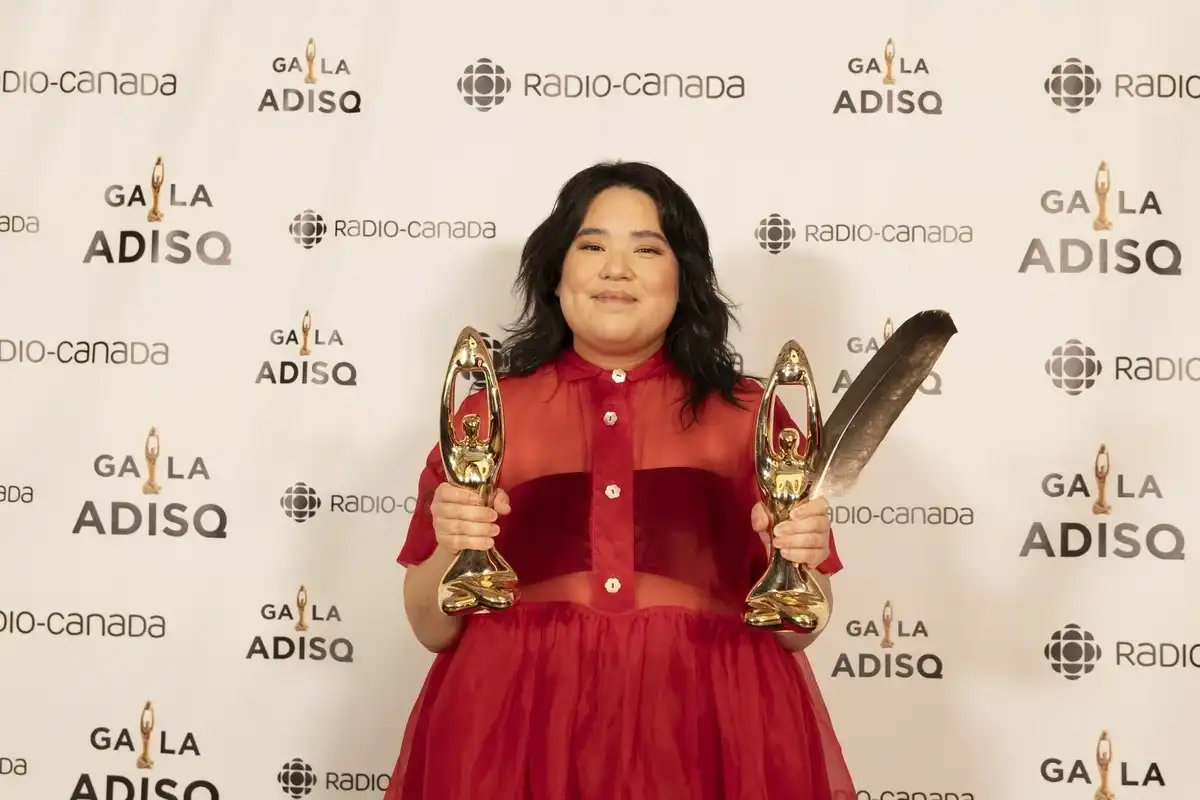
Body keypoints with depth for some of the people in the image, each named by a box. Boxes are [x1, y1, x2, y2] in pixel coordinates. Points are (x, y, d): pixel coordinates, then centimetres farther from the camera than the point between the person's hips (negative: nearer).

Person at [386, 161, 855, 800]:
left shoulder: (748, 414, 5)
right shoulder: (489, 413, 4)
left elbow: (794, 627, 7)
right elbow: (431, 627, 6)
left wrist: (797, 561, -13)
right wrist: (454, 551, -14)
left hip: (708, 737, 0)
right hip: (519, 737, 0)